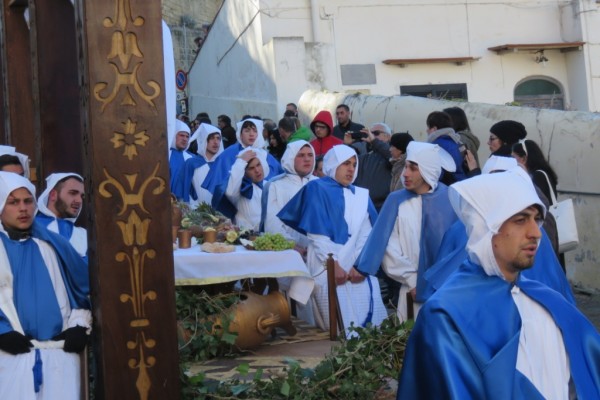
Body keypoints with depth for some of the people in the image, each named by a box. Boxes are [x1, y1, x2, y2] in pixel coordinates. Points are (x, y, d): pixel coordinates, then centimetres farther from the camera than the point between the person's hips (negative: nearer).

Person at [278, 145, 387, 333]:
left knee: (368, 321, -3)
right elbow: (316, 233, -5)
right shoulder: (317, 189, 4)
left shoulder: (361, 196, 16)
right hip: (328, 268, -4)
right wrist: (334, 264, -12)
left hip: (357, 268, 4)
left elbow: (366, 234, 4)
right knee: (341, 326, -9)